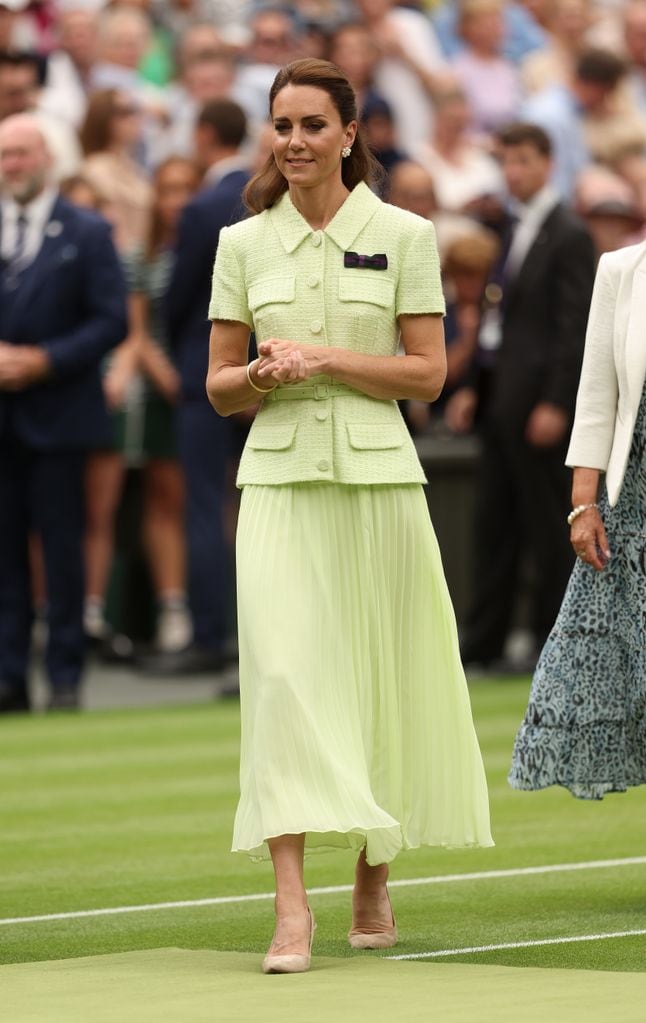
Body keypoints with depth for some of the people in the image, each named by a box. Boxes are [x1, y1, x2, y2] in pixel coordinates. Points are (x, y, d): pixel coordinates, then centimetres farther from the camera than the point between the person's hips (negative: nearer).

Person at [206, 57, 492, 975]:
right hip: (279, 478, 1)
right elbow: (219, 387, 11)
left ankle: (374, 882, 23)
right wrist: (265, 375, -10)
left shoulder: (403, 236, 2)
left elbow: (428, 373, -1)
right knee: (281, 674, -13)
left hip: (377, 476, -1)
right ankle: (291, 902, -18)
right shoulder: (243, 244, 8)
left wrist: (325, 359, -12)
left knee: (378, 683, 6)